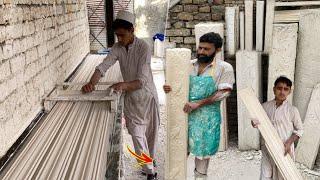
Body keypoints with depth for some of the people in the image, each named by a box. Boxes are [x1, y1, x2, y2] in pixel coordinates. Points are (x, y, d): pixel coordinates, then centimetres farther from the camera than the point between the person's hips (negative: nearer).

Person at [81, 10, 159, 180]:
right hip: (130, 97, 3)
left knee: (150, 133, 14)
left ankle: (149, 163, 39)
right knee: (137, 135, -2)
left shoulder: (143, 47, -23)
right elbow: (103, 66, -21)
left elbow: (142, 80, -30)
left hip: (147, 95, -3)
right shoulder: (117, 48, -9)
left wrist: (124, 85, -48)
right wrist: (91, 83, -40)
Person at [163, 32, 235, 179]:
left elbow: (223, 93, -12)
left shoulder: (224, 68, -5)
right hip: (186, 113, 3)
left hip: (208, 116, -3)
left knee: (203, 148, 10)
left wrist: (198, 103, -19)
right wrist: (169, 88, -11)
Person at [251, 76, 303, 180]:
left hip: (284, 150, -2)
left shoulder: (292, 110, -9)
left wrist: (289, 143, -13)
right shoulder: (265, 106, -3)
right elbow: (260, 123, 11)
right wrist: (255, 123, -12)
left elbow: (299, 130, 0)